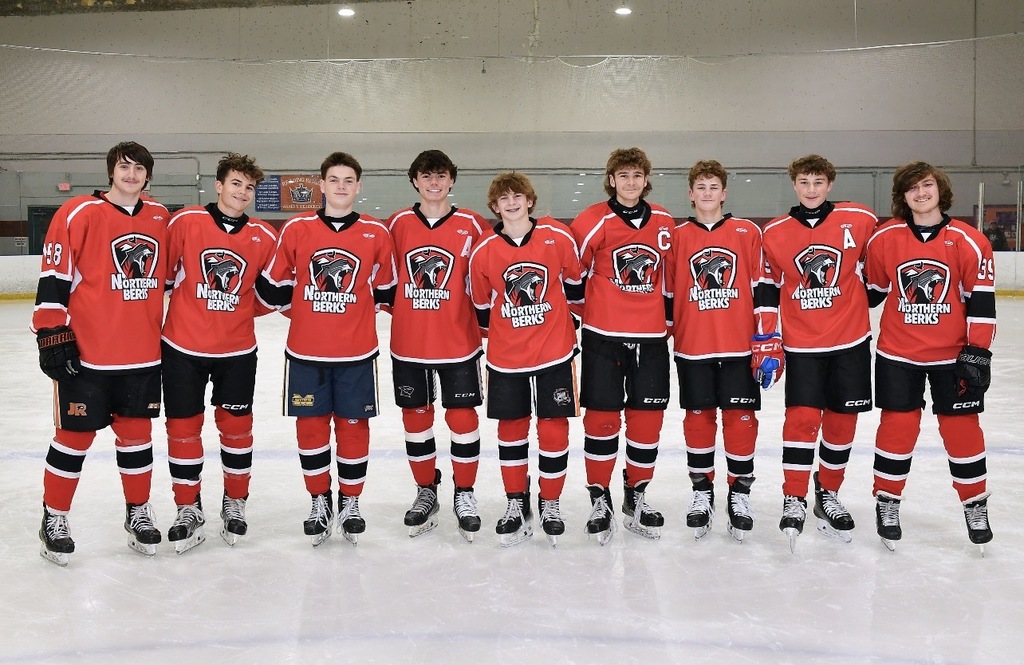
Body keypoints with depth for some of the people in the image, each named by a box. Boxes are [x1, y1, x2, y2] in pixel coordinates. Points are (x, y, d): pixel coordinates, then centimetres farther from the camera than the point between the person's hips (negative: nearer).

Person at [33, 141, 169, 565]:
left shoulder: (160, 219, 8)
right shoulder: (79, 213, -8)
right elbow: (53, 279, -9)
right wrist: (52, 335, -13)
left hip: (143, 355, 4)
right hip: (85, 354, -4)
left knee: (136, 434, 12)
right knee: (75, 437, 5)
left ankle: (138, 513, 28)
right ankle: (54, 519, 22)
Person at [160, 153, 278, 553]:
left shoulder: (265, 237, -1)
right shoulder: (185, 222, -7)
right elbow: (162, 273, 2)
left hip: (237, 349, 1)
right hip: (182, 346, -1)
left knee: (236, 426, 10)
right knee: (183, 427, 6)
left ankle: (235, 503, 28)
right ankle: (188, 509, 22)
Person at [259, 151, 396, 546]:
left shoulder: (376, 234, -1)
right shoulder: (296, 229, -1)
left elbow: (385, 290, 10)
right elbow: (274, 284, 8)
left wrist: (355, 312, 8)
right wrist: (303, 314, 10)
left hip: (357, 353, 0)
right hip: (305, 352, 1)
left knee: (353, 427, 6)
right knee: (311, 426, 6)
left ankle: (350, 502, 23)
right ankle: (320, 501, 24)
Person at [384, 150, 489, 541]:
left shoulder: (472, 226, -3)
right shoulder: (398, 224, 2)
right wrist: (403, 308, 2)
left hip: (459, 342, -2)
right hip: (408, 343, 2)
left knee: (463, 418, 3)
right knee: (416, 417, 10)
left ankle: (464, 495, 20)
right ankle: (426, 492, 27)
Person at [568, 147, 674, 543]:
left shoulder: (664, 223, 8)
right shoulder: (593, 221, -5)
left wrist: (669, 319, 19)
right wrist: (580, 312, 2)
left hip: (651, 337, 4)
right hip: (603, 336, -3)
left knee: (648, 418, 6)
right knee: (602, 417, 1)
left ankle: (635, 499, 22)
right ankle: (599, 501, 16)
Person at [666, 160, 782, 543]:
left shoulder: (748, 234, 2)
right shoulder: (676, 238, 5)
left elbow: (763, 291, -1)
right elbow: (666, 295, 9)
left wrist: (769, 345, -6)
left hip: (740, 348, -1)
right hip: (692, 349, 1)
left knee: (741, 419, 4)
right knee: (698, 419, 7)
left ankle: (740, 495, 18)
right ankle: (702, 493, 21)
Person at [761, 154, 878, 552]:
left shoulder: (859, 220, -4)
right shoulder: (774, 233, 0)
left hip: (851, 340, 1)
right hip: (801, 345, -1)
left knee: (842, 421, 8)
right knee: (802, 418, -10)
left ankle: (827, 495, 26)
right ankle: (793, 501, 2)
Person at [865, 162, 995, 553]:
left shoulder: (969, 242, -6)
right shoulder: (884, 238, -3)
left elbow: (981, 299, -6)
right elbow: (872, 290, 9)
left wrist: (978, 351, -9)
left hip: (953, 354, 0)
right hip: (898, 353, 0)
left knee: (961, 428, 6)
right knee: (898, 425, 3)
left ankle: (975, 505, 24)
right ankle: (887, 502, 19)